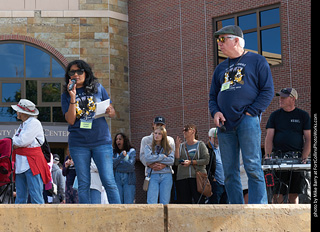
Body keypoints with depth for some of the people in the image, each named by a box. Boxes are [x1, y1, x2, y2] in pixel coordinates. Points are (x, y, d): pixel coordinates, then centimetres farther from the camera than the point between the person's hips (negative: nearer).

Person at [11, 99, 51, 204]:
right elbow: (15, 142, 18)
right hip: (21, 163, 9)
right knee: (20, 196, 9)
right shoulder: (23, 125, 21)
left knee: (35, 195, -11)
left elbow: (23, 141, -16)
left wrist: (13, 141, 2)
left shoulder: (34, 123, -8)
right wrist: (16, 144, -4)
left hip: (32, 163, -9)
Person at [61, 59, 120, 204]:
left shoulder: (98, 89, 8)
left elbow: (112, 113, 12)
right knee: (83, 184, 4)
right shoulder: (66, 95, 6)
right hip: (79, 144, 1)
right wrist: (73, 97, -11)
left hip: (102, 141, -1)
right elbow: (70, 120, -5)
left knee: (108, 181, -5)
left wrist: (110, 112, -12)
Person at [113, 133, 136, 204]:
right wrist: (121, 156, -11)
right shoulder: (114, 152, 14)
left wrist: (117, 161, 2)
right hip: (117, 178, 2)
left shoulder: (132, 151, 7)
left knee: (128, 203, -7)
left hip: (128, 179, -2)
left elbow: (130, 164, -6)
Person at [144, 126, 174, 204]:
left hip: (166, 176, 1)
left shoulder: (168, 148, 12)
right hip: (153, 175, -1)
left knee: (165, 203, -1)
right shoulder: (148, 147, 11)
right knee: (152, 203, -11)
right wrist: (162, 156, -3)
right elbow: (148, 158, -8)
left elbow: (171, 161, -4)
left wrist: (155, 160, -6)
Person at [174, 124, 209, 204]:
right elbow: (176, 162, 6)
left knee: (199, 201, -9)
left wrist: (191, 162, -9)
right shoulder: (181, 146, 15)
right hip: (182, 178, 3)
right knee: (184, 202, -2)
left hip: (198, 177, -3)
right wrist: (177, 147, -1)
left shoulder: (200, 144, 8)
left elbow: (206, 160, -3)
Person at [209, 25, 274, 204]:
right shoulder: (221, 68, 23)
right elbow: (213, 96, 24)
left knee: (252, 167, -13)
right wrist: (215, 112, 2)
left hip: (247, 122, -6)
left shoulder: (257, 61, 7)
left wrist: (250, 112, -11)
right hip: (225, 124, 6)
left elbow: (268, 91, -1)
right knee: (230, 172, 2)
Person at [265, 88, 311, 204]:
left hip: (296, 157, 0)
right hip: (278, 157, 0)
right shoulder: (275, 115, 13)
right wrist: (268, 157, -8)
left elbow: (308, 139, 6)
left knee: (294, 194, 0)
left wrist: (304, 159, -6)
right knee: (278, 193, -8)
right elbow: (269, 138, 6)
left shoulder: (303, 115, 10)